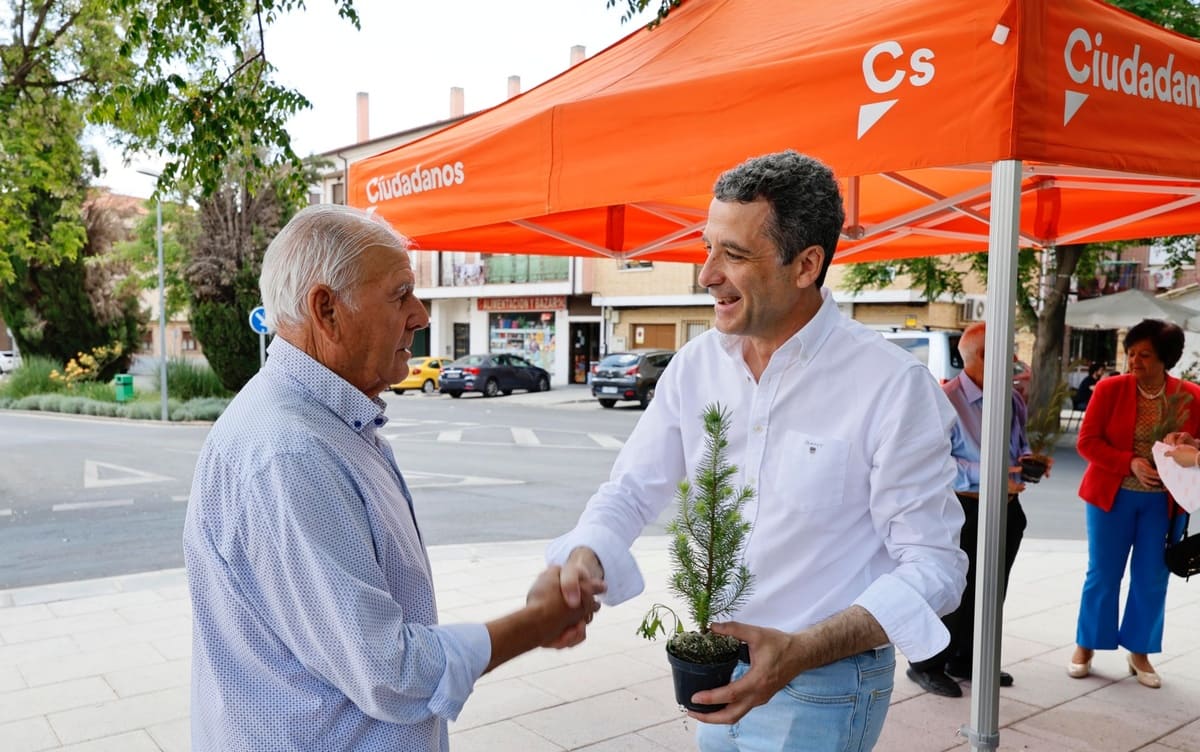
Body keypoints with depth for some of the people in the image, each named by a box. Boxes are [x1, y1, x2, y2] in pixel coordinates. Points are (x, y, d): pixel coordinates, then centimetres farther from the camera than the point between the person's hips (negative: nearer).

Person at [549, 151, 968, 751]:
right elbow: (633, 490, -1)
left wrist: (801, 652, -29)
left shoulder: (892, 385, -19)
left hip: (823, 688, -5)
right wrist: (583, 559, -22)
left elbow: (931, 564, -17)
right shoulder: (696, 364, -4)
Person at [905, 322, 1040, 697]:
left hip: (1006, 508, 8)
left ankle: (965, 660, 33)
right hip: (966, 510, -8)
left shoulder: (1012, 398, 7)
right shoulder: (947, 400, -16)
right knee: (958, 593, -2)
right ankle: (926, 664, 15)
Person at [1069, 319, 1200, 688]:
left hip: (1164, 501, 2)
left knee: (1152, 579, 8)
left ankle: (1139, 651, 25)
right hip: (1112, 495, -1)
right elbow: (1087, 441, -9)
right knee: (1103, 574, 7)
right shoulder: (1110, 388, -8)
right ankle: (1086, 646, 22)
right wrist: (1131, 463, -22)